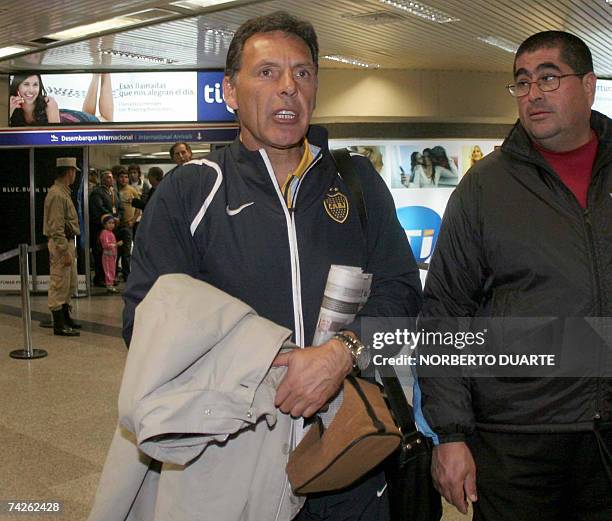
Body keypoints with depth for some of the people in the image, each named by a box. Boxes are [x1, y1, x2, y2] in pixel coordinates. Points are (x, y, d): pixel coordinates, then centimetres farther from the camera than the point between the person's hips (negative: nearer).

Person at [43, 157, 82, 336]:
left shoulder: (64, 192, 14)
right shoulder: (57, 194, -17)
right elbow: (56, 228, -22)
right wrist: (64, 252, -23)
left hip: (68, 242, 10)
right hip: (61, 243, -10)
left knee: (70, 285, 18)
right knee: (59, 285, -2)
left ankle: (65, 318, 30)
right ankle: (59, 325, 5)